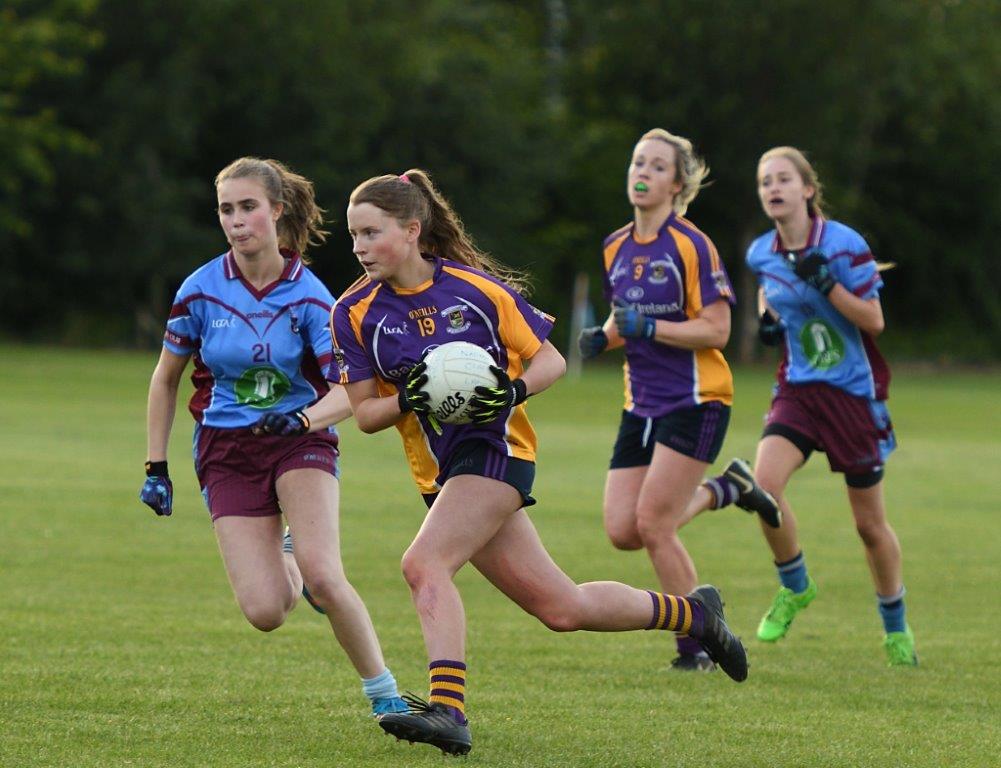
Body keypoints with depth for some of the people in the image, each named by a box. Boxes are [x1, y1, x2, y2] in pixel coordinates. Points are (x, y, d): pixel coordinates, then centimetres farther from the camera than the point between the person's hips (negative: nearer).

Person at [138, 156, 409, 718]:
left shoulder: (309, 297, -9)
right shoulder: (202, 291, -5)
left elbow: (347, 391, -13)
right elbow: (166, 380, 8)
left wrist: (305, 419, -34)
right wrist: (156, 468, 7)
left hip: (299, 441, -1)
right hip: (226, 452, 2)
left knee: (323, 577, -26)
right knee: (265, 613, -12)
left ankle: (384, 693, -7)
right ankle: (287, 567, 26)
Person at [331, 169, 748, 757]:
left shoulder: (477, 288, -7)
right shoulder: (355, 313, 0)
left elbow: (551, 360, 0)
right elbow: (365, 414, 1)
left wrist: (512, 391, -20)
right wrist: (409, 400, -19)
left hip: (494, 448, -5)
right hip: (441, 474, 5)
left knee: (424, 564, -27)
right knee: (561, 608, 7)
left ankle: (448, 708, -34)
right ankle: (694, 612, 26)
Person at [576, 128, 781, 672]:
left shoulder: (691, 246, -11)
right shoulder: (616, 248, 10)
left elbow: (716, 330, -15)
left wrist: (649, 328, -23)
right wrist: (603, 337, 0)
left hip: (695, 400, -7)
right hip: (642, 405, 7)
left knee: (652, 523, -14)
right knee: (621, 531, -2)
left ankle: (696, 644, 3)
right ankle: (723, 489, 23)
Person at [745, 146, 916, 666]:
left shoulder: (844, 245, -14)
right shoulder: (761, 255, 0)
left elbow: (874, 321, -13)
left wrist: (826, 283, -25)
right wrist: (768, 319, 2)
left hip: (854, 393, -3)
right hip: (798, 389, 3)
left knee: (870, 524, 6)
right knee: (764, 482, -23)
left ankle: (896, 628, 27)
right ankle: (794, 587, 2)